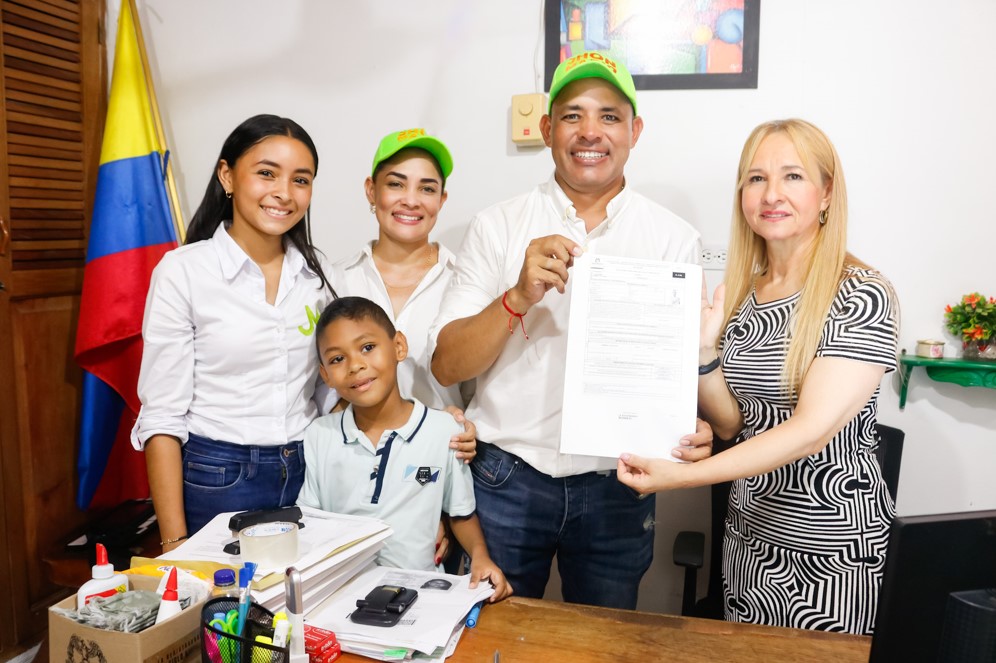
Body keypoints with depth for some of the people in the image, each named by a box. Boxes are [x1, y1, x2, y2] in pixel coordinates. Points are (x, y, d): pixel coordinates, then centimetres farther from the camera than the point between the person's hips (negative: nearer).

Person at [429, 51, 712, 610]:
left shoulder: (675, 239, -1)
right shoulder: (497, 227, -2)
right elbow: (447, 367, -7)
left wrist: (693, 428, -21)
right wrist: (519, 298, -23)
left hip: (617, 489, 1)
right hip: (507, 479, 0)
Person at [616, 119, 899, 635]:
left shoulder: (862, 296, -15)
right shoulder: (740, 294, 2)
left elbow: (812, 431, -24)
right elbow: (730, 423, 2)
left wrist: (684, 476, -31)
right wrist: (704, 348, -15)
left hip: (832, 552, -5)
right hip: (750, 537, 5)